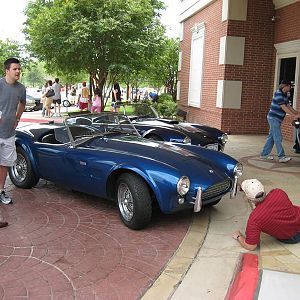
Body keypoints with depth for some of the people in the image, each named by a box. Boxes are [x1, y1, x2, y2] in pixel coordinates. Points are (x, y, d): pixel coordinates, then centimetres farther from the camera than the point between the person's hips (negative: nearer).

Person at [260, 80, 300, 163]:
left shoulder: (284, 95, 13)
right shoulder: (278, 94, -18)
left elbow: (288, 105, 15)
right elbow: (284, 107, -23)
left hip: (276, 119, 10)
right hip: (274, 118, -10)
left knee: (271, 137, 12)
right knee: (278, 138, -10)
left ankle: (264, 154, 18)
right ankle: (281, 157, -9)